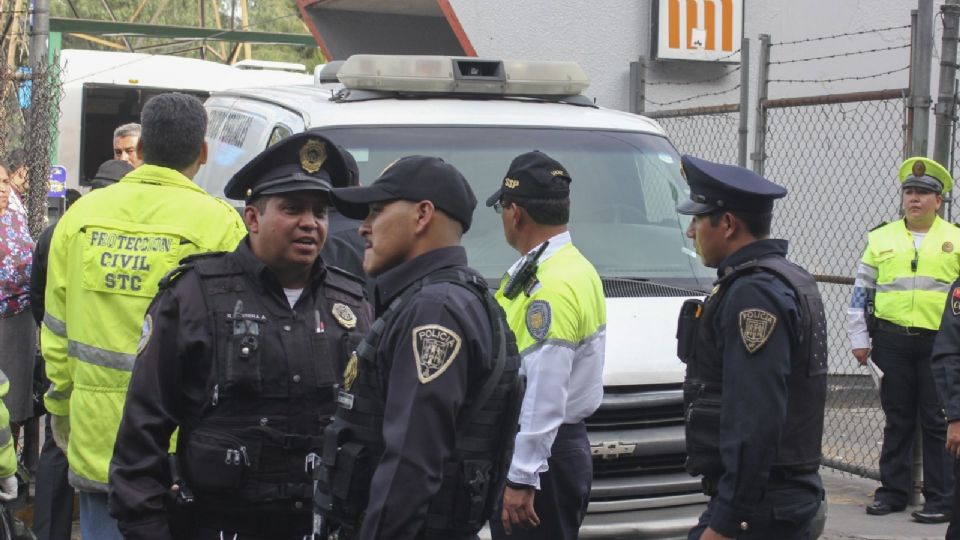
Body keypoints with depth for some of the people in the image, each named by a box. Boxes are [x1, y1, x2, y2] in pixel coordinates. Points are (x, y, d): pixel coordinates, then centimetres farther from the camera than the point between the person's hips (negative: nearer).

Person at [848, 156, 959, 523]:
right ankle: (893, 491, 18)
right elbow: (861, 291, 12)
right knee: (897, 419, 10)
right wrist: (859, 339, 6)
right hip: (892, 341, 2)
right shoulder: (881, 238, 10)